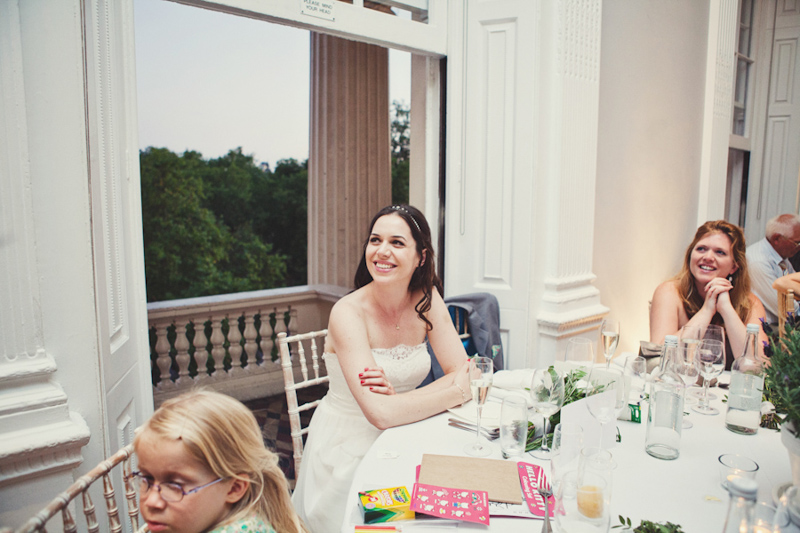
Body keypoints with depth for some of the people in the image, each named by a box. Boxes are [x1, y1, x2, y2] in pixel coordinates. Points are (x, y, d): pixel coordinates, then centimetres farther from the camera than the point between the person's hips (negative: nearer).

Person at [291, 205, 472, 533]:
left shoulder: (427, 299, -5)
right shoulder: (348, 312, -20)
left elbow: (465, 374, -9)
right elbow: (380, 413, -28)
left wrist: (400, 397, -23)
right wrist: (457, 391, -18)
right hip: (349, 452, -4)